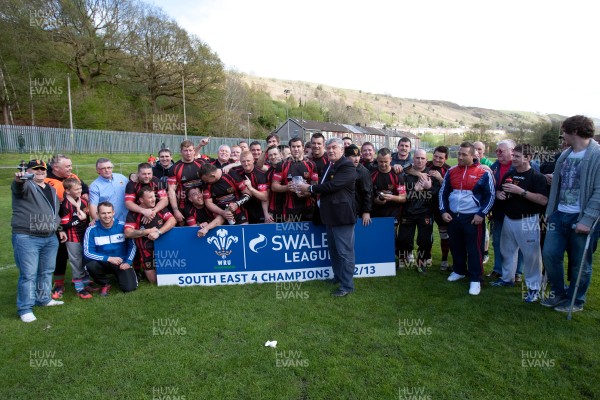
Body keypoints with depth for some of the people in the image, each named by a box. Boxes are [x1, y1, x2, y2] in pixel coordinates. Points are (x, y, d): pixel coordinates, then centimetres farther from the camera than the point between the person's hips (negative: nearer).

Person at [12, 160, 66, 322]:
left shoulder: (52, 189, 17)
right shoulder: (25, 186, -5)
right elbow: (18, 187, -31)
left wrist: (59, 229, 22)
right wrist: (19, 180, -54)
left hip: (50, 238, 7)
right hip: (26, 238, -7)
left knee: (47, 271, 16)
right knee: (28, 274, -4)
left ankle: (43, 299, 32)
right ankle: (25, 309, 5)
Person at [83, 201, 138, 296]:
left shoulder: (123, 226, -8)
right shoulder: (92, 230, -10)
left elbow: (132, 246, -2)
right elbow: (87, 252, -15)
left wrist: (128, 262, -14)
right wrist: (108, 258, -24)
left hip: (122, 262, 0)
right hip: (103, 263, 0)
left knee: (129, 287, -18)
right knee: (90, 265, -33)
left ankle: (119, 275, 20)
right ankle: (105, 284, -1)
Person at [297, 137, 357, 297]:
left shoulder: (347, 166, -14)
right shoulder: (329, 166, 16)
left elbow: (332, 185, -23)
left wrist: (310, 188, -14)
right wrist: (309, 192, 5)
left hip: (342, 215, -10)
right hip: (330, 214, 10)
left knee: (344, 251, -2)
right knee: (333, 249, 20)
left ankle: (347, 285, 8)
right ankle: (338, 276, 35)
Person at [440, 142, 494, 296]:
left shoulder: (483, 173, -7)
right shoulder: (451, 171, 6)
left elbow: (490, 196, -4)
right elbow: (443, 192, 12)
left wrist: (481, 214, -12)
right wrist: (443, 211, 2)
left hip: (473, 218, -4)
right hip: (453, 216, 5)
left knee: (474, 249, 0)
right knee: (456, 246, 16)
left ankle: (475, 280, 10)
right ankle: (459, 271, 35)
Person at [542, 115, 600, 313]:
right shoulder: (565, 154, 10)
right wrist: (550, 211, 12)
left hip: (582, 218, -6)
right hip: (560, 214, 6)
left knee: (580, 263, 8)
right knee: (549, 254, 6)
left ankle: (576, 301, 25)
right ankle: (559, 293, 25)